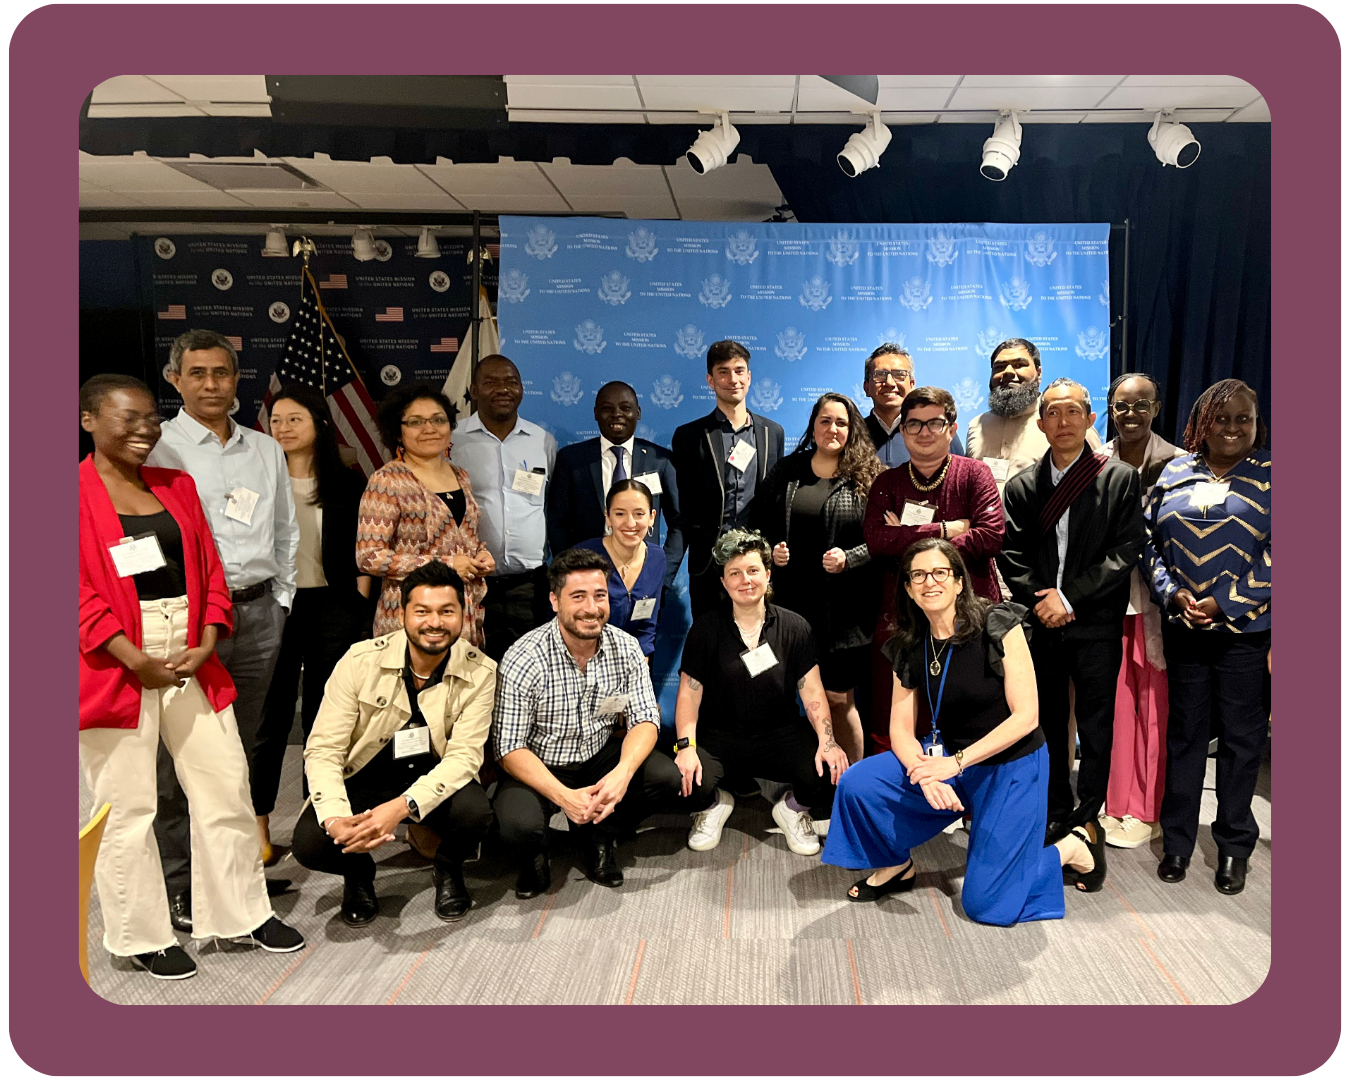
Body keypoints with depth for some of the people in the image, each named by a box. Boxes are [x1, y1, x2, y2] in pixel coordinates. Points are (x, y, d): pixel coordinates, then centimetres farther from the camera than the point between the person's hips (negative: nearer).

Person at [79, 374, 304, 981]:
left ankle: (243, 913, 25)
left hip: (191, 661, 5)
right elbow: (81, 593, -12)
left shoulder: (176, 486, 13)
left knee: (227, 789, 9)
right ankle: (142, 936, 23)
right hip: (119, 668, -5)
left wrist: (205, 646, -3)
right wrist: (137, 662, -17)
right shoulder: (80, 493, -5)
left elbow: (209, 570, 10)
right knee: (127, 807, 6)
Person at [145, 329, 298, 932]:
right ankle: (179, 888, 9)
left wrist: (278, 603, 13)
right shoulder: (158, 448, -1)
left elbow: (286, 531, 20)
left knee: (241, 751, 13)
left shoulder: (265, 450, 15)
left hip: (258, 612, 5)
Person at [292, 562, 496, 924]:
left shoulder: (479, 673, -16)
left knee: (475, 811, -31)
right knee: (310, 842, -25)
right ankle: (358, 871, 13)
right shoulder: (361, 661, -16)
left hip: (433, 780, 0)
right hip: (365, 778, 0)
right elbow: (323, 748, -16)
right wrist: (335, 818, -34)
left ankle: (447, 869, 7)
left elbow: (464, 756, -20)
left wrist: (401, 807, -36)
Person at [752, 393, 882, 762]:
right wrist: (771, 550, -4)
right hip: (792, 601, 3)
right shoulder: (785, 472, 10)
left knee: (837, 698, 4)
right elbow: (760, 525, 15)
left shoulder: (867, 476, 1)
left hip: (843, 607, -2)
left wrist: (849, 558, -15)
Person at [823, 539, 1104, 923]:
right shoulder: (909, 647, -3)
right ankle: (896, 865, 12)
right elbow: (901, 729, -2)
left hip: (1012, 765, -4)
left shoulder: (998, 626, -17)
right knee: (857, 784, -17)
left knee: (986, 904, -8)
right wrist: (926, 775, -23)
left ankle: (1074, 846, 18)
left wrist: (955, 762, -23)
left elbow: (1025, 716, -18)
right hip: (948, 758, 5)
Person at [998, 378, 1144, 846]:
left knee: (1096, 728, 7)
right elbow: (1010, 555, 3)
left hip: (1096, 623, -2)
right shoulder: (1022, 486, 8)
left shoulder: (1121, 478, 0)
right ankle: (1057, 812, 25)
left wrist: (1070, 597, -14)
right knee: (1049, 725, 11)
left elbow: (1126, 551, -7)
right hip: (1041, 625, 2)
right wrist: (1038, 600, -12)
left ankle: (1089, 815, 21)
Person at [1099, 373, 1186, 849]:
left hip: (1155, 600, -3)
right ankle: (1117, 803, 22)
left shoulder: (1176, 464, -3)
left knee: (1153, 703, 4)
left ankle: (1147, 810, 19)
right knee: (1114, 701, 7)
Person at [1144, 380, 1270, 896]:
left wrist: (1224, 604, -14)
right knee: (1183, 731, 10)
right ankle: (1177, 839, 22)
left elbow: (1275, 557, -6)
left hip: (1244, 628, -2)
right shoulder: (1175, 473, 7)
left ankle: (1234, 845, 22)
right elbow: (1150, 541, 6)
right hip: (1182, 627, 2)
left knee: (1240, 735, 7)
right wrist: (1172, 594, -8)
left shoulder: (1268, 479, -1)